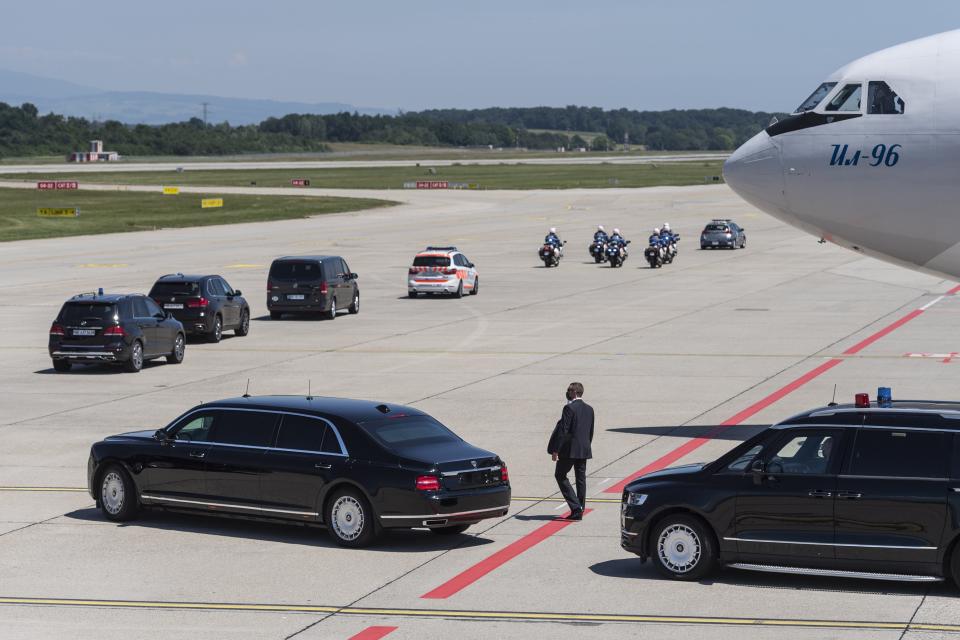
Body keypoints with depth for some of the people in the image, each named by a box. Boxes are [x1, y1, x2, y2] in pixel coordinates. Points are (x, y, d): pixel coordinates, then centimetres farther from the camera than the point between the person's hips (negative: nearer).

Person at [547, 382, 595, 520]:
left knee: (560, 475, 5)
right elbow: (591, 432, 14)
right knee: (581, 479, 11)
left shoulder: (569, 408, -14)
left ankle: (575, 507, -6)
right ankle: (579, 511, 14)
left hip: (569, 449, -7)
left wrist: (555, 449, -13)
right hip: (584, 450, 7)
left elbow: (563, 430, -16)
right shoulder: (589, 409, 9)